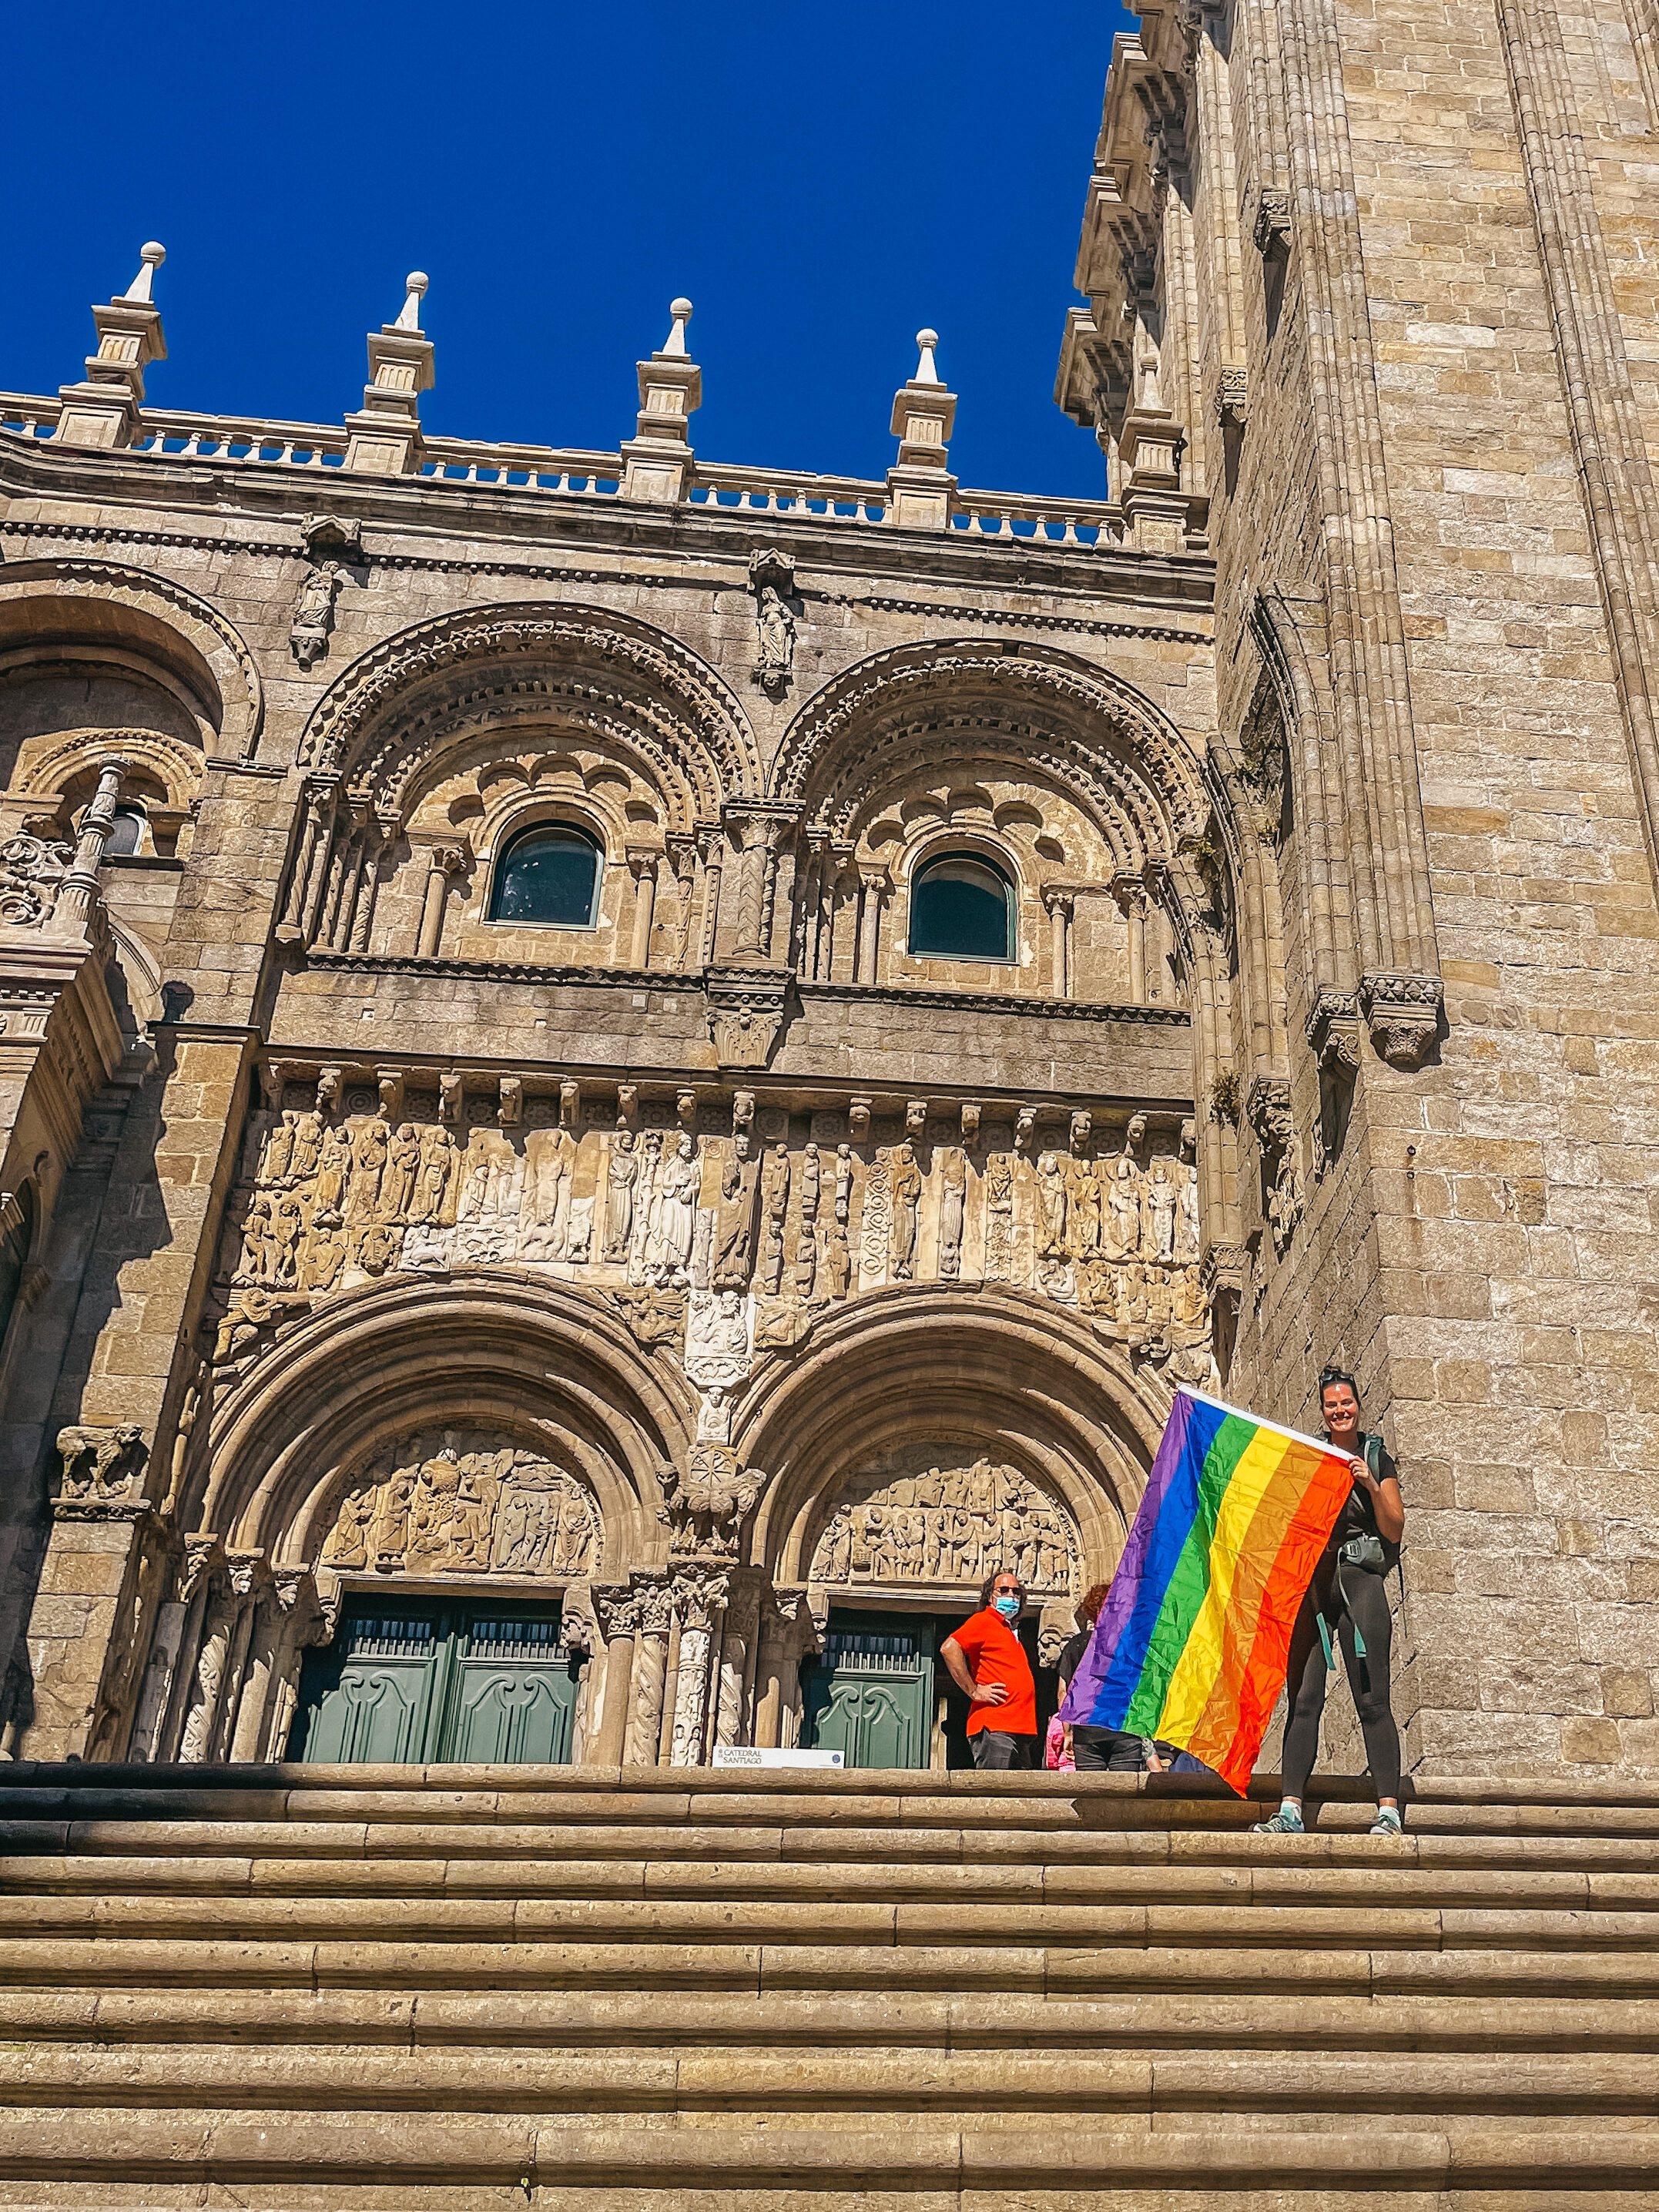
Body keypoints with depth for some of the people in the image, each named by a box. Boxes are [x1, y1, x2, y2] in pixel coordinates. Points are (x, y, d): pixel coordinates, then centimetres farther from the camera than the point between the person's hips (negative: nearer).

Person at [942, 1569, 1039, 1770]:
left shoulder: (1011, 1632, 25)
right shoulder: (984, 1621, -1)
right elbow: (949, 1648, -17)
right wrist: (974, 1691, -16)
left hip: (1021, 1733, 9)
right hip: (995, 1730, -9)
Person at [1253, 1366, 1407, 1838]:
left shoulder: (1377, 1458, 8)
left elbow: (1394, 1531, 4)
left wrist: (1372, 1485, -9)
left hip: (1358, 1580, -2)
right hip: (1310, 1582, 2)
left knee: (1372, 1700, -6)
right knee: (1303, 1699, -2)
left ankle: (1389, 1811, -3)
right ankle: (1290, 1810, -3)